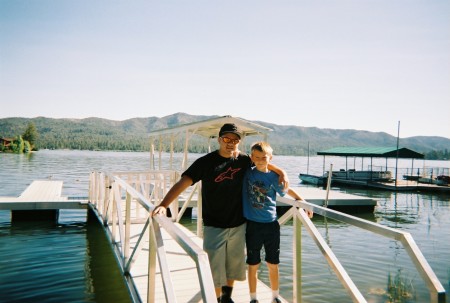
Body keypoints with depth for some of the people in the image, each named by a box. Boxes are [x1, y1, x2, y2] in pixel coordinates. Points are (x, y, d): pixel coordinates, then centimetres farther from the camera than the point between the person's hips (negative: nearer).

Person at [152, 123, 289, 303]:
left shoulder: (244, 160, -2)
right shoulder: (206, 162, -14)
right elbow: (183, 183, -21)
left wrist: (282, 172, 2)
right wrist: (164, 204, -34)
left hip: (238, 225, 4)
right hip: (214, 226, -3)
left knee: (234, 265, 17)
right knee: (215, 268, 1)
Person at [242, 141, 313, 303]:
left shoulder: (273, 176, -3)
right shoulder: (247, 173, -4)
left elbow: (287, 190, 11)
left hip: (271, 225, 1)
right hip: (253, 225, -1)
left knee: (273, 265, 13)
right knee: (253, 265, 8)